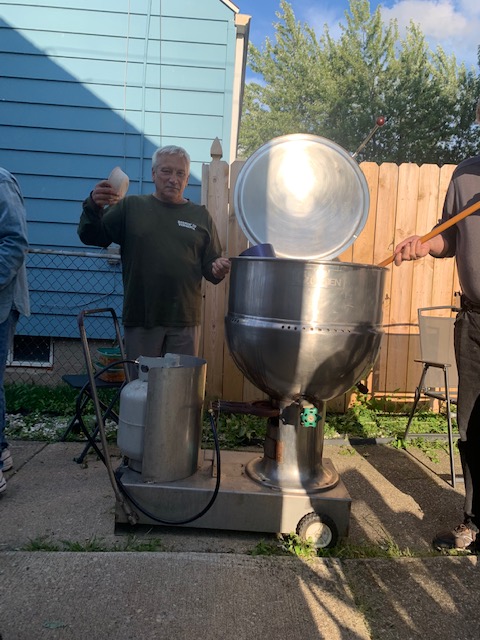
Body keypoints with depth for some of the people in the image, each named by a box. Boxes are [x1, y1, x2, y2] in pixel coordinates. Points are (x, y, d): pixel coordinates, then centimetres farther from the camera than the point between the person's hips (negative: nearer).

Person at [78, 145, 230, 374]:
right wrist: (94, 206, -19)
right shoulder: (130, 207, 6)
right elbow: (91, 236, 1)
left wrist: (218, 269, -12)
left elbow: (211, 264, 12)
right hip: (140, 318, -1)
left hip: (185, 321, 1)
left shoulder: (201, 216, 10)